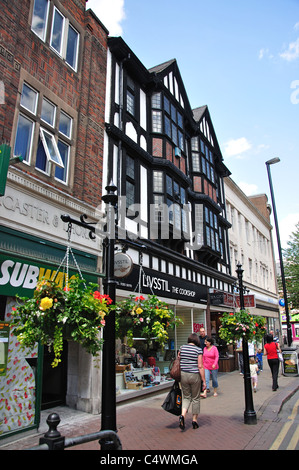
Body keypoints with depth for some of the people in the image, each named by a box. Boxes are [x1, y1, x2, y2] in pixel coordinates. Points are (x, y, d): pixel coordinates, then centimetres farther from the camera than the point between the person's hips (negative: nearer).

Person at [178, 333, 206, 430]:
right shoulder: (198, 349, -9)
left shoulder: (182, 347, 3)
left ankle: (182, 415, -5)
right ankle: (194, 420, 22)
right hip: (195, 375, -3)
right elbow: (200, 366, -12)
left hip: (183, 374, 3)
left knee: (186, 397, 15)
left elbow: (178, 360, 10)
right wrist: (204, 380, -5)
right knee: (195, 398, 14)